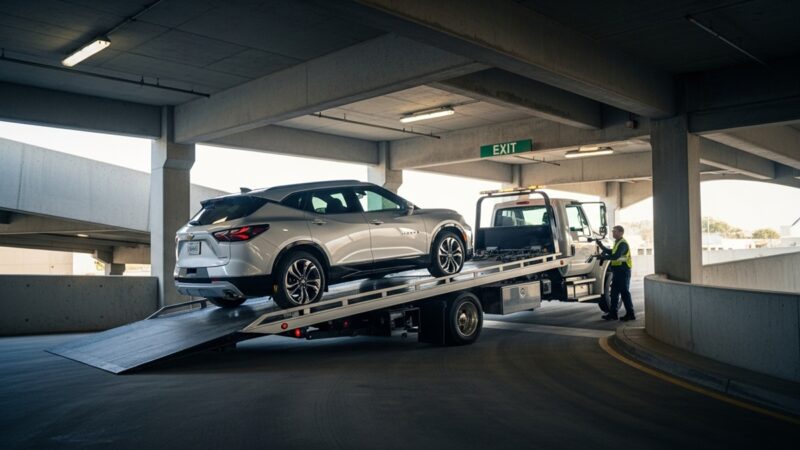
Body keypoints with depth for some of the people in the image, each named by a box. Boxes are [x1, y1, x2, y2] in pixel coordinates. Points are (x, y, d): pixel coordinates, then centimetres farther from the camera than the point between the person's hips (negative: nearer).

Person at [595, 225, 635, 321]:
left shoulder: (622, 243, -15)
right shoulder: (617, 242, 18)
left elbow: (616, 256, -26)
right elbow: (611, 252, 26)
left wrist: (603, 257, -21)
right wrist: (601, 246, 16)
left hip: (623, 271, -10)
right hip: (618, 271, 10)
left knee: (625, 293, -5)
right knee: (614, 292, 11)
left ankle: (630, 314, 1)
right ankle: (612, 313, 16)